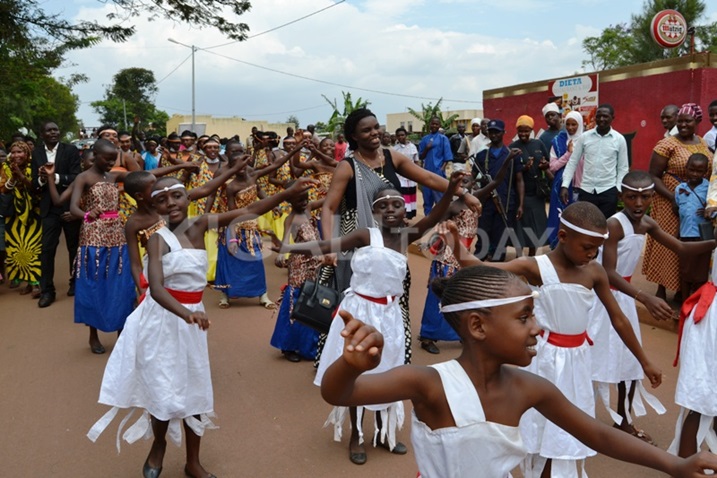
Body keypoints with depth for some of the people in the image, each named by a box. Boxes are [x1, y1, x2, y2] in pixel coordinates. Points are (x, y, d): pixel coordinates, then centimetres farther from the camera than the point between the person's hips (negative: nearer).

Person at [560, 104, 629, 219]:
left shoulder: (619, 139, 0)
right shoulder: (584, 137, 1)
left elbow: (623, 168, 4)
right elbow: (572, 162, 3)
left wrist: (619, 189, -7)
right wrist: (565, 185, -5)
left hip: (609, 191, -1)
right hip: (586, 190, 1)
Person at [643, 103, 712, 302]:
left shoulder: (703, 143, 9)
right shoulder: (667, 145, -9)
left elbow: (709, 172, 19)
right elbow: (653, 176, -11)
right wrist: (673, 197, -22)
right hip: (672, 203, -5)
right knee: (668, 244, 0)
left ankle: (682, 290, 22)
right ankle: (662, 290, 13)